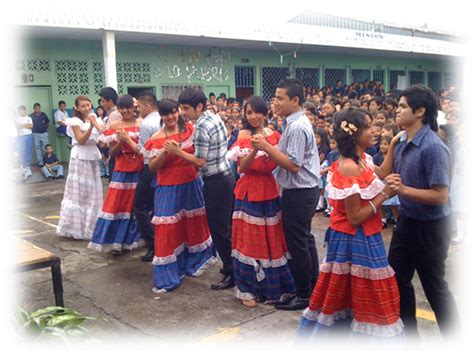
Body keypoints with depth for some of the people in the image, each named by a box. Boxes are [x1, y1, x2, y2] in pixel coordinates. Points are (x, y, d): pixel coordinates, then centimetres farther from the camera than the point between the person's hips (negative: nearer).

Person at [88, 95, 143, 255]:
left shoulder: (141, 124, -2)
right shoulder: (114, 127, 3)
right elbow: (112, 152, 2)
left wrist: (128, 139, -13)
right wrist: (121, 141, -14)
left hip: (139, 171, -1)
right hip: (121, 171, 1)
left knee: (136, 205, 7)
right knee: (117, 204, 0)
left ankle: (131, 239, 22)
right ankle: (116, 241, 8)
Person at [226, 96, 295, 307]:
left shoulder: (274, 135, 5)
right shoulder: (243, 135, -3)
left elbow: (274, 165, 1)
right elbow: (242, 167, -12)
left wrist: (267, 145, -13)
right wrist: (254, 149, -27)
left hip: (269, 191, 3)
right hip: (249, 192, -3)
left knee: (271, 238, 9)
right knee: (250, 239, 2)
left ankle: (272, 286, 25)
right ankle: (248, 289, 13)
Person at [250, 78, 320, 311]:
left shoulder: (297, 128, -20)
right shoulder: (296, 122, 11)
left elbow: (293, 165, -24)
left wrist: (266, 147, -21)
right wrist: (267, 146, 5)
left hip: (299, 193, -11)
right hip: (303, 190, 11)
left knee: (297, 243, 0)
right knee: (305, 239, 19)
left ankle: (304, 295, 12)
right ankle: (312, 287, 32)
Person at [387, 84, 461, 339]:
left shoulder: (433, 148, -23)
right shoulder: (402, 142, 2)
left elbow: (440, 196, -26)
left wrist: (404, 190, -32)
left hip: (429, 227, -8)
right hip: (406, 220, 8)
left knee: (434, 286, 8)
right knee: (397, 277, 17)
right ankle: (410, 332, 37)